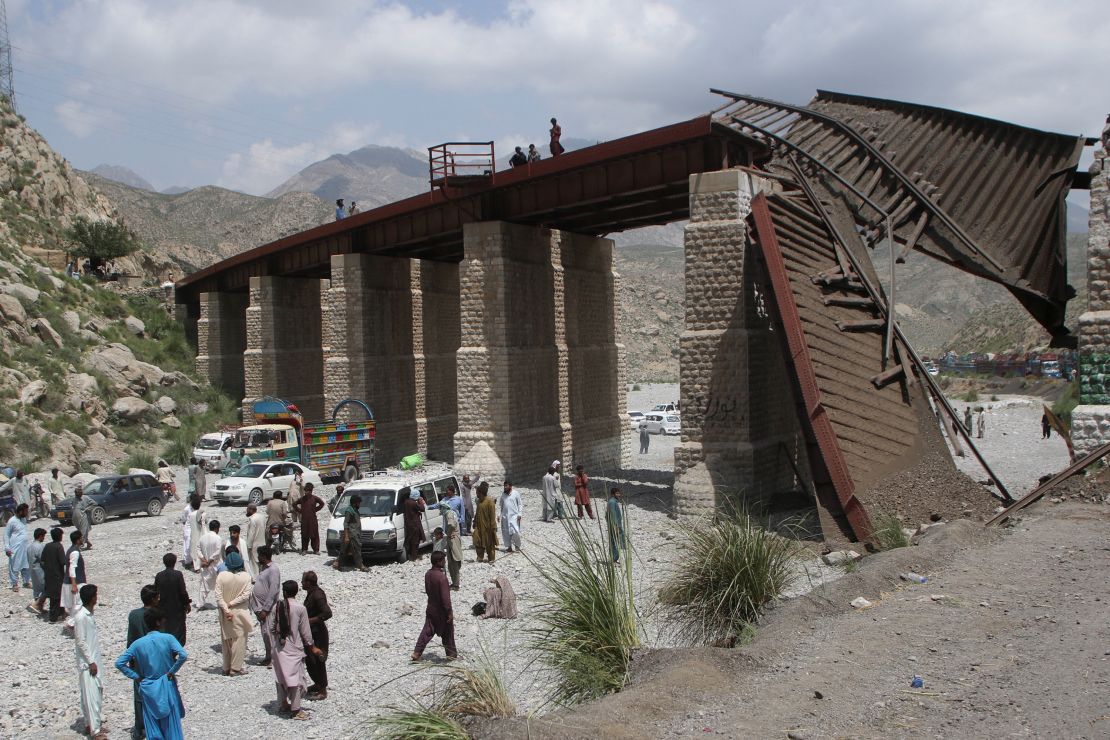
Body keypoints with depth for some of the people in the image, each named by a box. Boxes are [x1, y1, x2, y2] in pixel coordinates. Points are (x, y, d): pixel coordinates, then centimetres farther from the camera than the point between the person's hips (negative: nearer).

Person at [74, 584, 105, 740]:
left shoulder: (89, 614, 6)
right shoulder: (81, 617, -22)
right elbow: (81, 642, -20)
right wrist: (91, 662, -17)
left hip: (93, 659, 9)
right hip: (87, 663, -9)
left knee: (95, 693, 16)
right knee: (92, 696, -5)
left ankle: (91, 723, 27)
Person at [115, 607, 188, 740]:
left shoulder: (138, 643, -5)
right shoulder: (168, 638, -13)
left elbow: (119, 663, -8)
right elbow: (183, 656, -26)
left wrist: (136, 677, -1)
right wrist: (172, 671, -11)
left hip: (148, 689, 2)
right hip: (167, 687, -2)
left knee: (153, 727, 13)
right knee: (171, 724, 10)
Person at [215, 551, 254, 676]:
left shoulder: (221, 576, -8)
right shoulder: (245, 576, -11)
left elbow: (218, 596, -11)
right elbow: (246, 595, -15)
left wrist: (226, 609, -10)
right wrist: (231, 604, -10)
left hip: (225, 613, 2)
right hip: (240, 613, -2)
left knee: (226, 640, 14)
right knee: (239, 640, 7)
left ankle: (226, 668, 21)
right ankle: (235, 668, 7)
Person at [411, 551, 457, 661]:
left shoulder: (428, 574, -2)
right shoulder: (442, 577, -27)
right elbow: (445, 597, -25)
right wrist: (449, 612, -17)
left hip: (431, 608, 7)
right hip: (442, 611, -7)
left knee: (427, 631, 14)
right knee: (447, 633, 11)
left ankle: (416, 653, 11)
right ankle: (451, 654, 24)